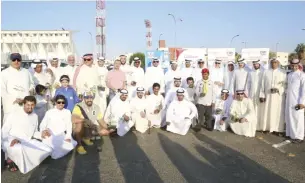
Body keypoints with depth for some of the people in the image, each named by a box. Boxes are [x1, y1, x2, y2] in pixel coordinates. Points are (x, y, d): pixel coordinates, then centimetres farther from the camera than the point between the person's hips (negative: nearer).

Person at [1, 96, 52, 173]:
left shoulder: (35, 116, 7)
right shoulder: (13, 115, -8)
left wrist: (41, 135, -4)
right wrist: (11, 140, -25)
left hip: (28, 142, 5)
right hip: (12, 143, -5)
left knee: (48, 150, -12)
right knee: (19, 148, -42)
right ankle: (11, 159, -7)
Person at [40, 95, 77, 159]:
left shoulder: (67, 112, 15)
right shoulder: (49, 112, 14)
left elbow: (69, 125, 5)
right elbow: (42, 125, 10)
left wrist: (68, 136, -12)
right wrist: (43, 130, -14)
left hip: (61, 136, 1)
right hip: (50, 136, -1)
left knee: (71, 144, -26)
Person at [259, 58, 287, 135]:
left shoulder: (282, 72, 4)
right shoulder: (266, 72, 7)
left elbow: (285, 84, 2)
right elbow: (262, 84, 4)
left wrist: (278, 89, -17)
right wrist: (262, 95, -2)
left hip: (278, 96, -1)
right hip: (268, 95, 1)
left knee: (278, 112, 1)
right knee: (267, 112, 3)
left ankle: (278, 129, 9)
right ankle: (266, 127, 12)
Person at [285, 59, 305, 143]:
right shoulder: (289, 75, 12)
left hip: (297, 101, -6)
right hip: (289, 100, 6)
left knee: (297, 119, 0)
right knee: (289, 117, 12)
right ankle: (290, 133, 24)